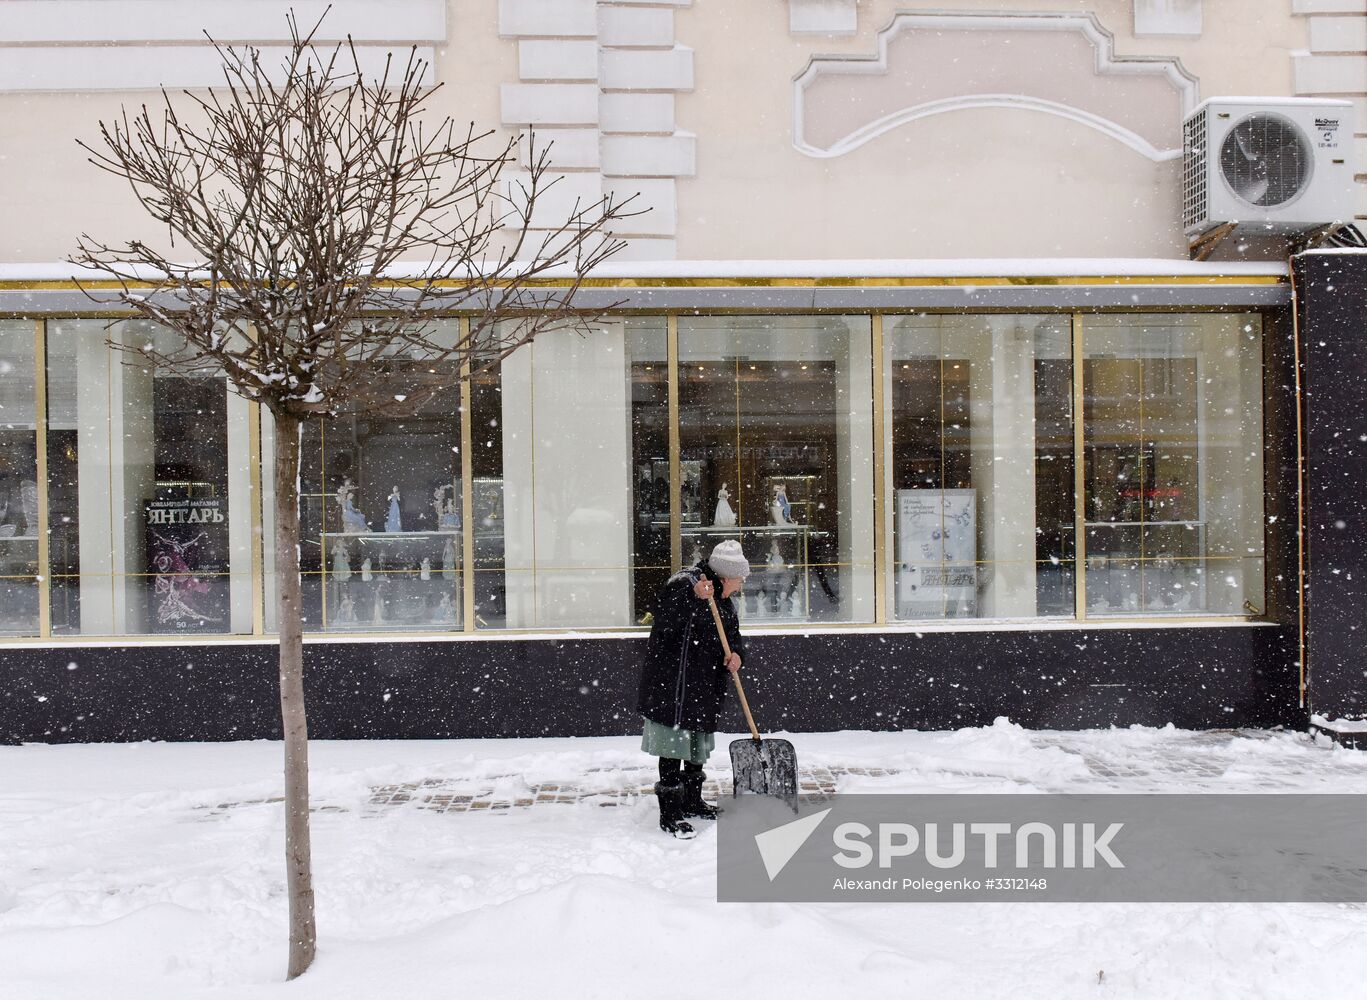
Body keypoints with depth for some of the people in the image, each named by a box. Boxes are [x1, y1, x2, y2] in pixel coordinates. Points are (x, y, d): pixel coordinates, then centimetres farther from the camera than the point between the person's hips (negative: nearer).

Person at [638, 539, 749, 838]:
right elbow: (667, 627, -28)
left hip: (704, 688, 9)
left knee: (697, 745, 20)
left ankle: (692, 802, 35)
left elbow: (734, 636, 20)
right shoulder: (681, 585, -17)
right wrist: (696, 600, -36)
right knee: (673, 748, -6)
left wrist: (737, 653, -2)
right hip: (673, 686, -9)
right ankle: (670, 815, 1)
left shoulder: (722, 599, 13)